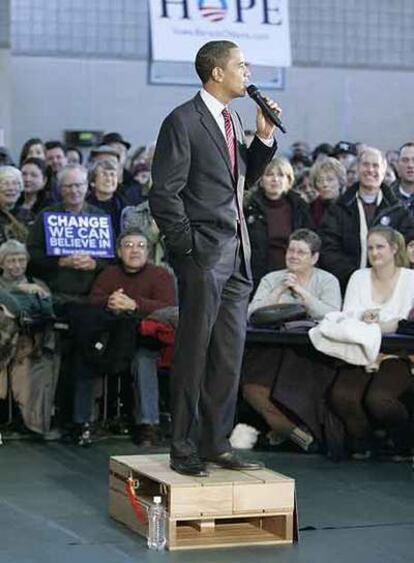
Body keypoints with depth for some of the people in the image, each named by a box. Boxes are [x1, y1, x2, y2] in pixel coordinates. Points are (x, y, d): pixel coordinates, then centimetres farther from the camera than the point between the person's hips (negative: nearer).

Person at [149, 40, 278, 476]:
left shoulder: (231, 120, 16)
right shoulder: (183, 122, -9)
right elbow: (164, 193, -12)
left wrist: (263, 137, 9)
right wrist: (188, 247, -13)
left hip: (236, 257, 8)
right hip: (204, 257, -8)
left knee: (229, 355, 10)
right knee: (193, 355, -2)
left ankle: (216, 445, 18)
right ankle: (183, 451, 6)